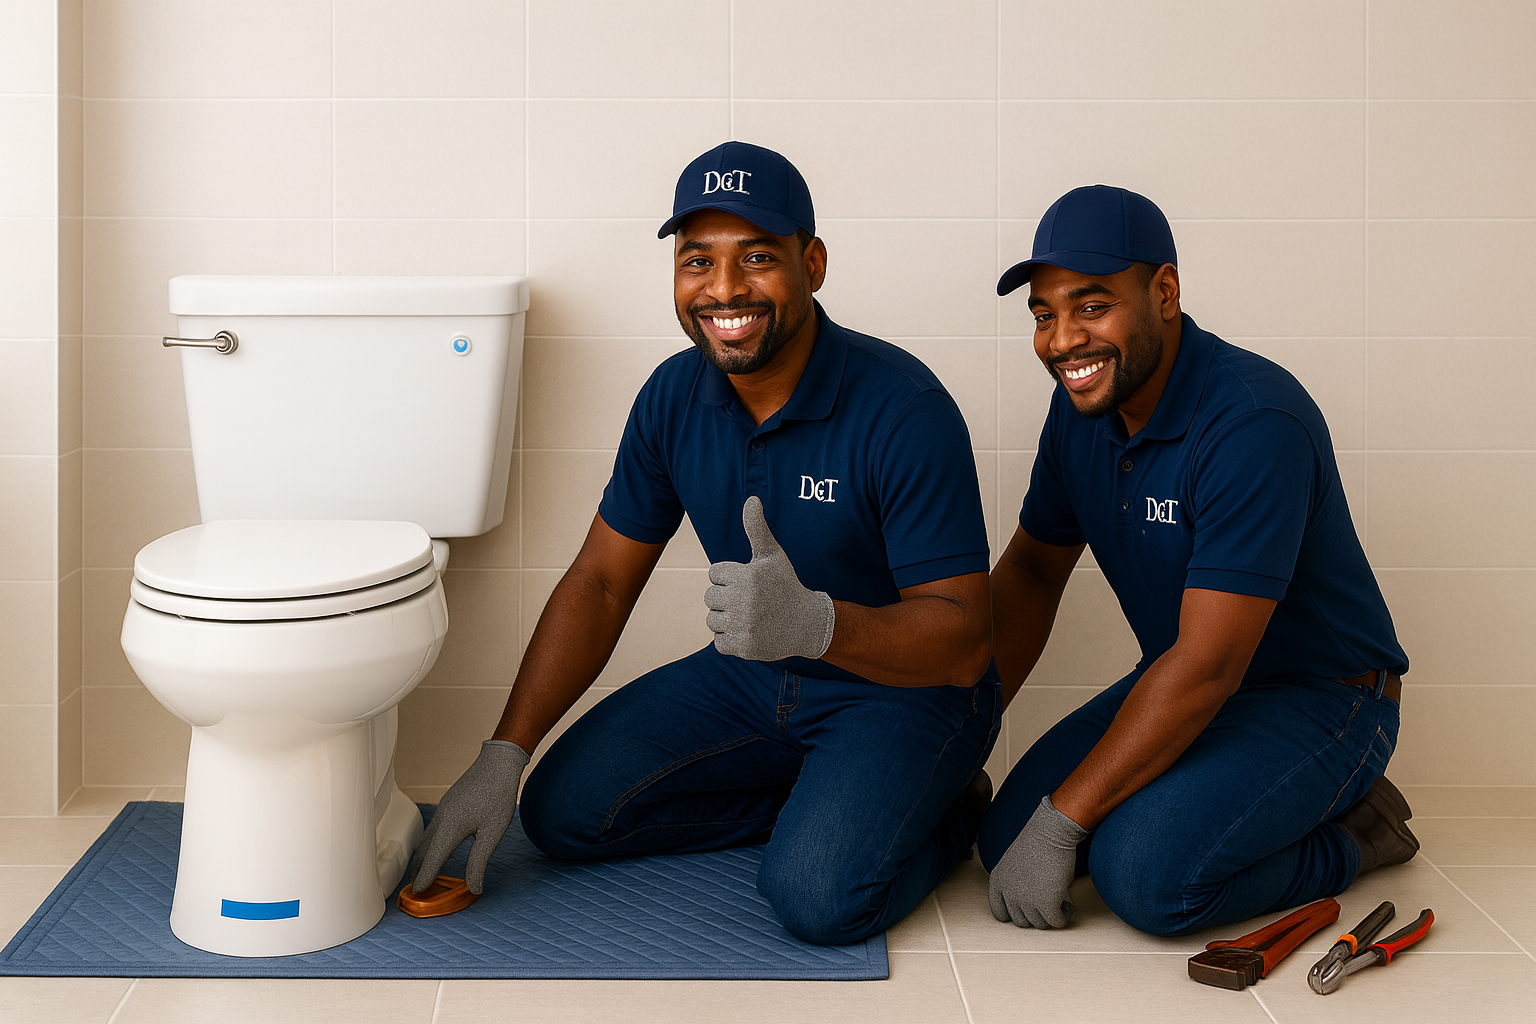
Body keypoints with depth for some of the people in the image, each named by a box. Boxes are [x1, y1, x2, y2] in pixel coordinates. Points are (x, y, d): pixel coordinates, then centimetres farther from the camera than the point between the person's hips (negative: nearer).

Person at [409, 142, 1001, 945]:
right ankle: (813, 798, 6)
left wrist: (815, 622, -45)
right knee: (563, 808, -7)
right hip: (751, 676, 6)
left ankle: (942, 812, 4)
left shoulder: (903, 410, -25)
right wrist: (503, 756, -7)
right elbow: (600, 582, 0)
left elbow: (964, 640, -25)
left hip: (904, 691, -6)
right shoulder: (674, 396, -6)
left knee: (817, 894, -29)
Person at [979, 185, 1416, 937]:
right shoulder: (1082, 404, -3)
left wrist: (1061, 822, -28)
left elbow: (1208, 664, -31)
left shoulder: (1254, 424, -29)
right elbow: (1032, 568, 10)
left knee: (1145, 872, -29)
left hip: (1317, 698, -8)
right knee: (1007, 837, -8)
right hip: (1179, 688, 8)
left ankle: (1345, 836, -3)